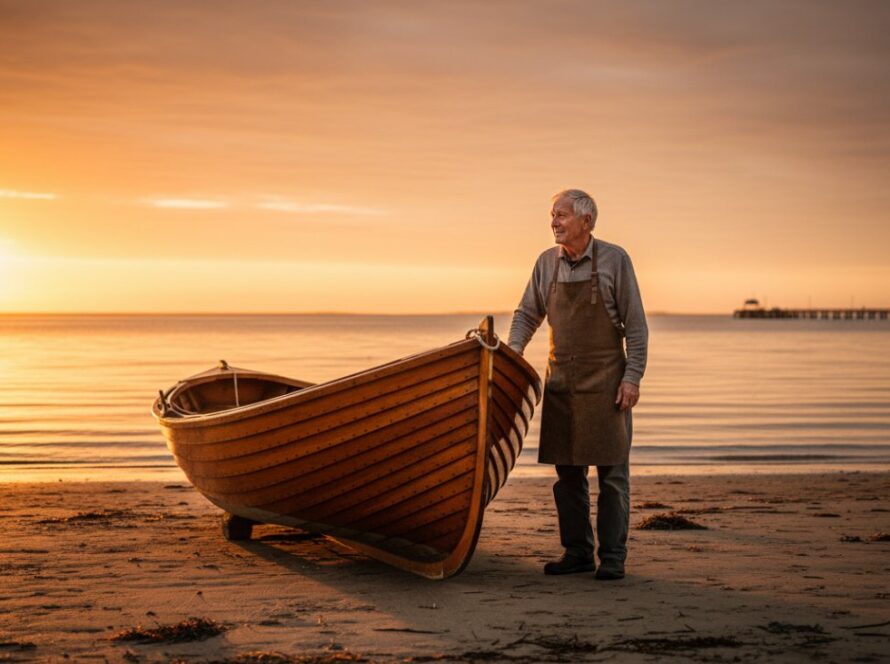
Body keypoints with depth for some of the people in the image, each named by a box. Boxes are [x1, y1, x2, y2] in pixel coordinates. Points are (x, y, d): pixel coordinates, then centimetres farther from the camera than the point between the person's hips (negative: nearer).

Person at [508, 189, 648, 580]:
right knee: (567, 471, 7)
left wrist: (632, 377, -12)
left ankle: (612, 557, 4)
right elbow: (527, 313, 15)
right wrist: (513, 351, -2)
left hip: (605, 379, -4)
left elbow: (635, 325, -6)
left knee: (611, 472, -2)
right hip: (561, 379, 5)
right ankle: (577, 553, 16)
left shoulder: (613, 259, -6)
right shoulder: (547, 263, 6)